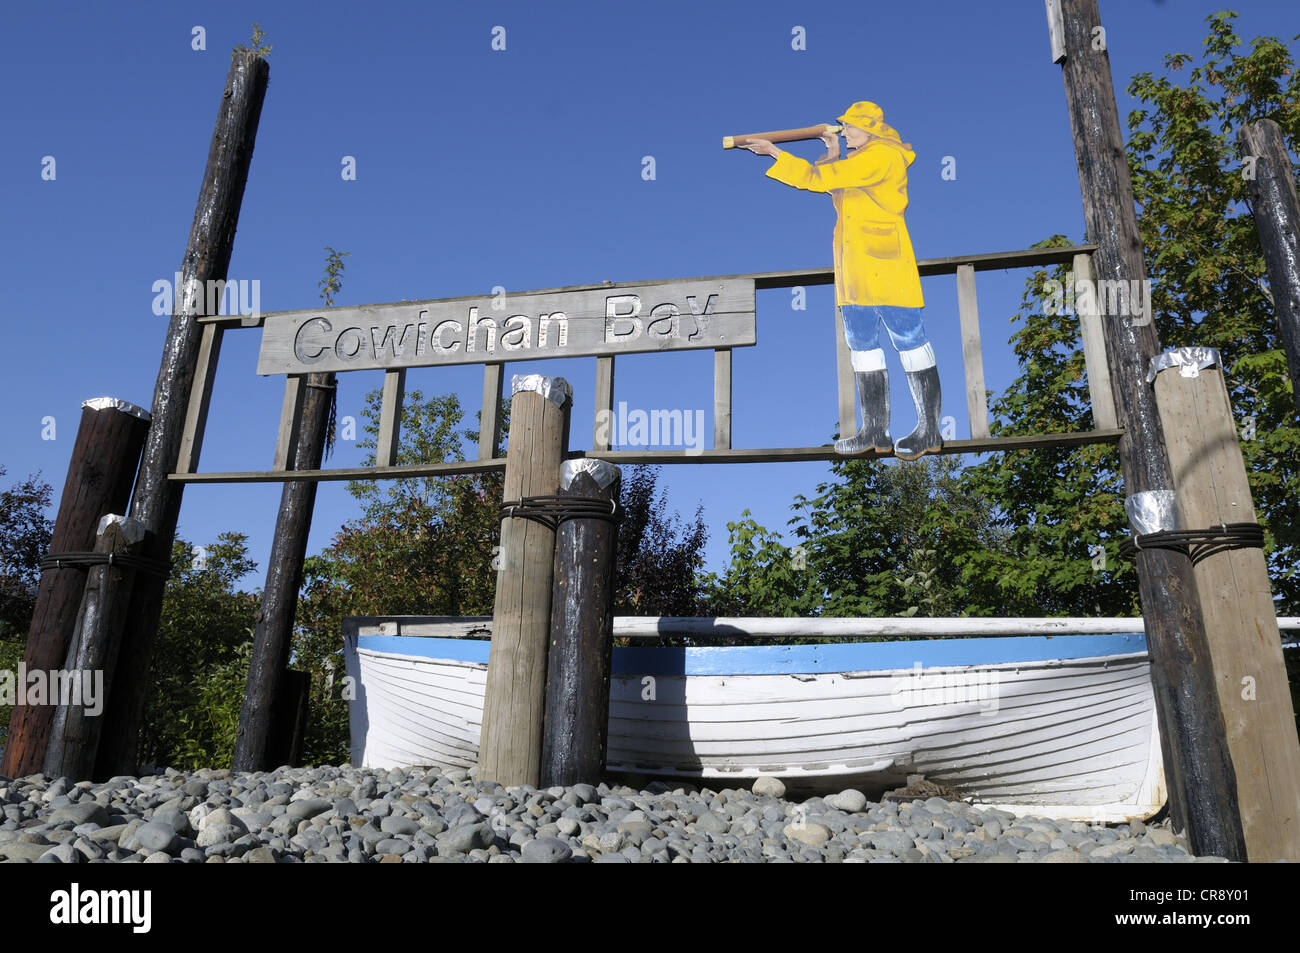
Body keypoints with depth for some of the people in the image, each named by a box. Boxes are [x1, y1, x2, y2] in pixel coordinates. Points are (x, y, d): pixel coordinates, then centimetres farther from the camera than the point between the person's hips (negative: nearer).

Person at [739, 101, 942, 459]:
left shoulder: (883, 156, -7)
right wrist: (833, 157, 22)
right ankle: (875, 432, 8)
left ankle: (929, 430, -4)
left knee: (909, 339, -7)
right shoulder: (858, 161, 22)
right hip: (854, 265, 10)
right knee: (863, 345, 5)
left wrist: (774, 152, -8)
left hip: (884, 261, -9)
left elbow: (820, 178, -13)